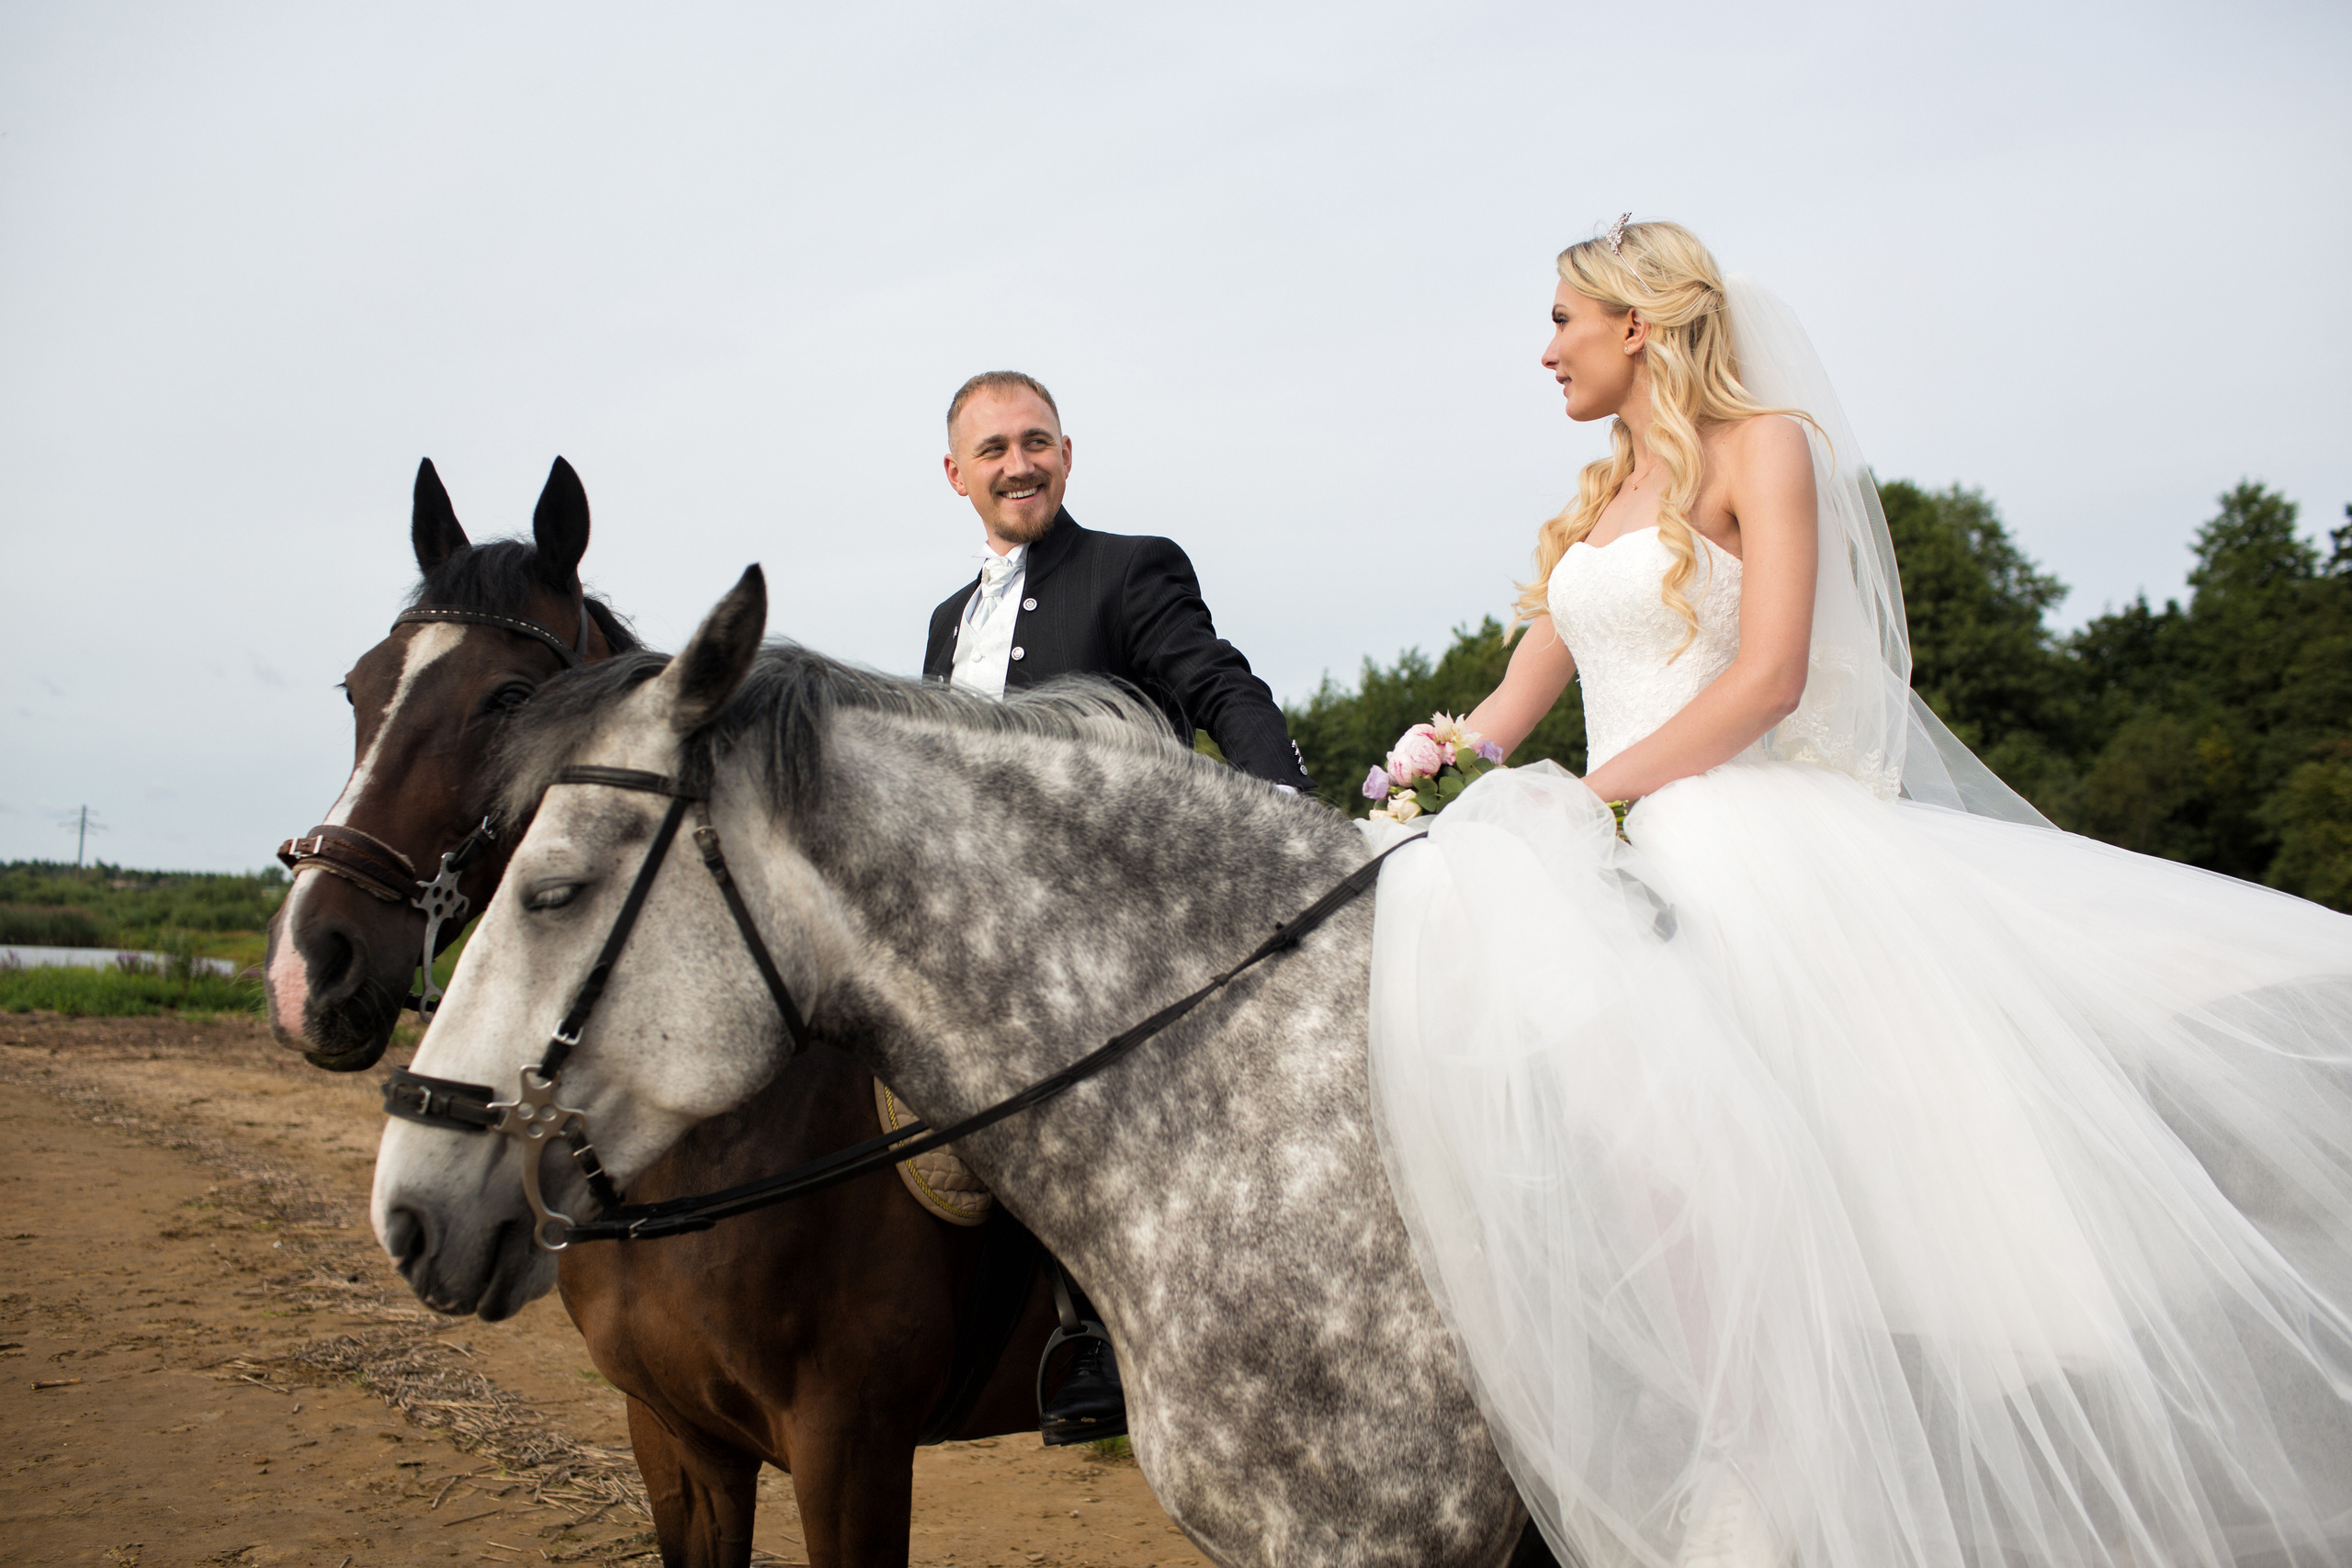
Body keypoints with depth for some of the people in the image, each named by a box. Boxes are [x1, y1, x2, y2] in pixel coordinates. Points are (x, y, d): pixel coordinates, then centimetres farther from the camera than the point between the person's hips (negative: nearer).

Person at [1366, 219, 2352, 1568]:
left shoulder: (1764, 446, 2)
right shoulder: (1596, 497, 23)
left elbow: (1767, 679, -11)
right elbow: (1519, 697, 18)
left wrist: (1589, 797, -16)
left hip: (1752, 834, -5)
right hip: (1627, 858, 6)